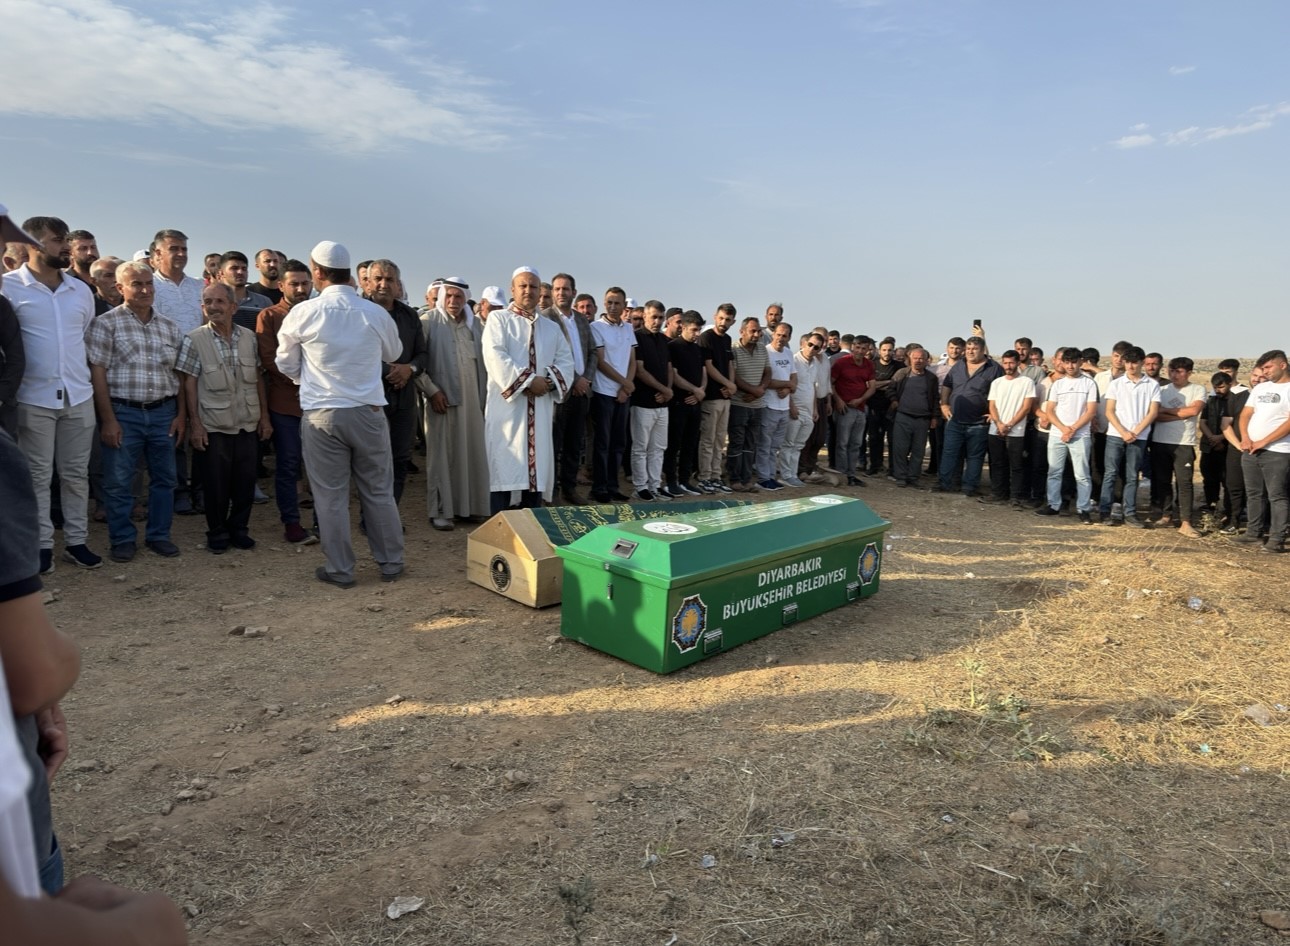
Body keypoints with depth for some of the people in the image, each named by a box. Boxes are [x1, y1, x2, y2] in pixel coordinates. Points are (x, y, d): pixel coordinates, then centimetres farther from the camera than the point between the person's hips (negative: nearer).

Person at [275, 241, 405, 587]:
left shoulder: (303, 312, -5)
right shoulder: (376, 313, -3)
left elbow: (286, 364, 8)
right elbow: (393, 353, 16)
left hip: (322, 414, -1)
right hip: (369, 411, 2)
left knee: (330, 495, 7)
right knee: (379, 491, 11)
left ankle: (340, 570, 15)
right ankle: (390, 563, 19)